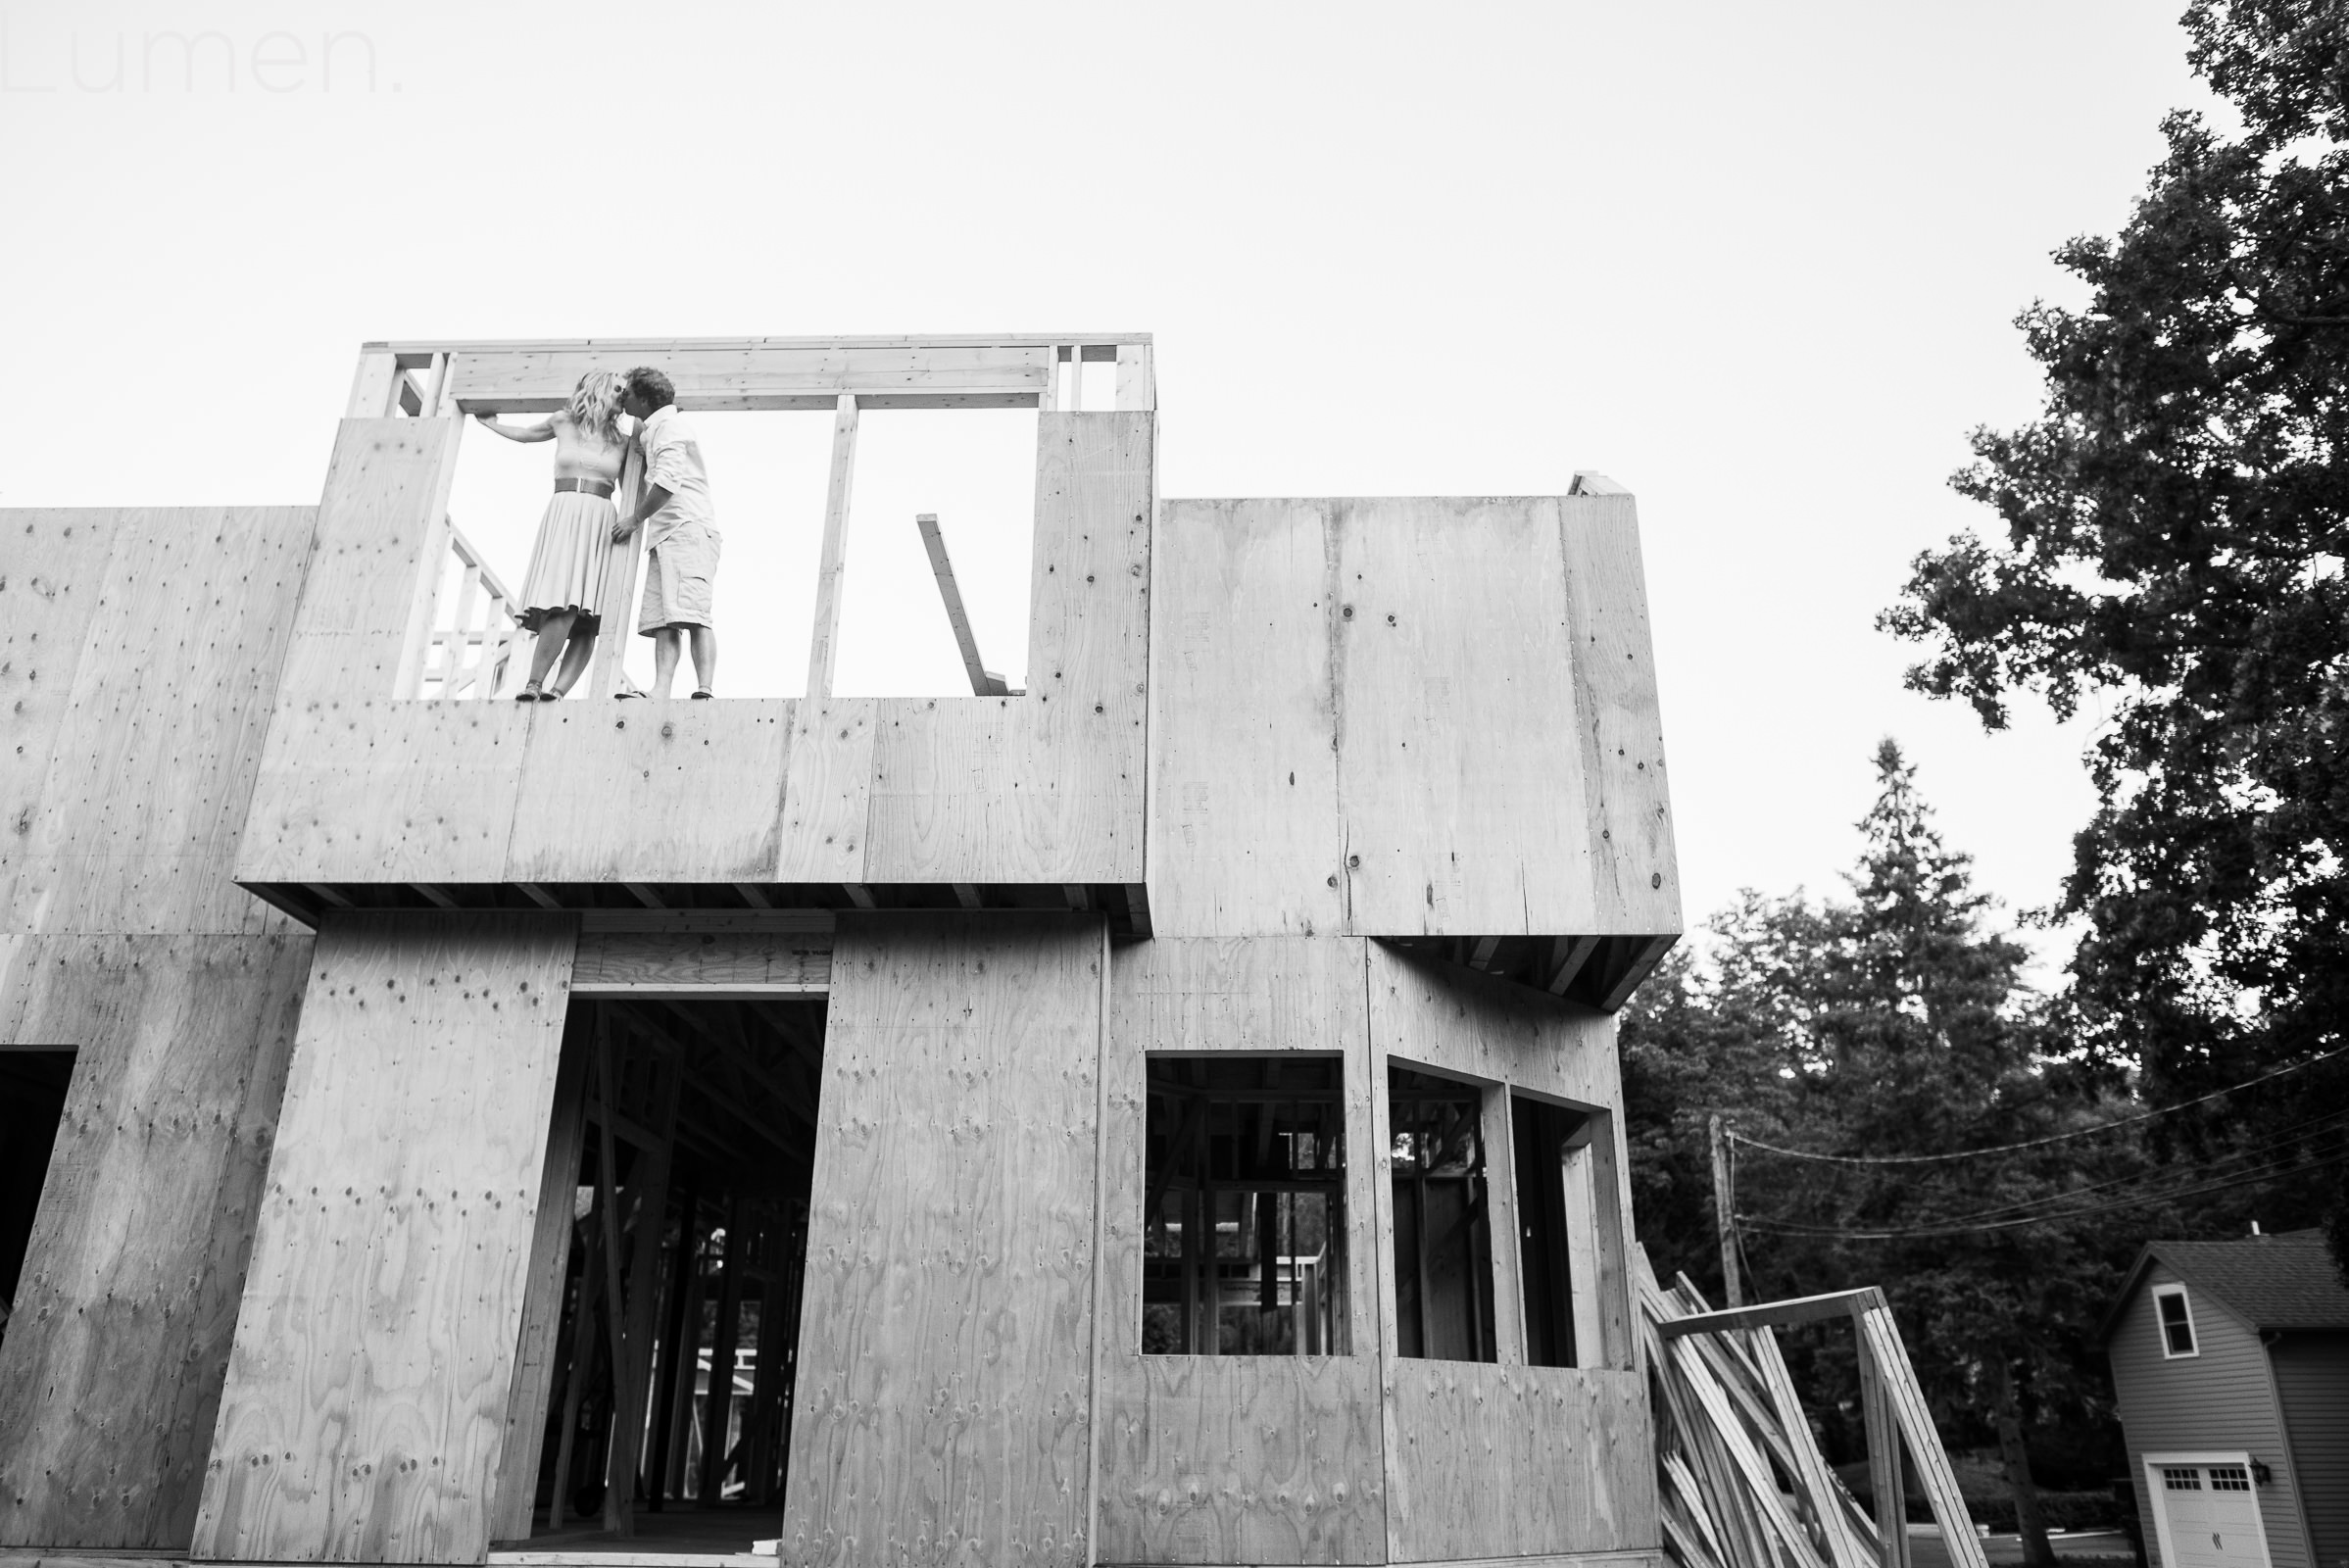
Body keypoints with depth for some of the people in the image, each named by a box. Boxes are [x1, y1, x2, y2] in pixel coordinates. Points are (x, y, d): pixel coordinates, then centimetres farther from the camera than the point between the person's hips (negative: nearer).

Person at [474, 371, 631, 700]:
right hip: (564, 517, -2)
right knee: (565, 607, -22)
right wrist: (489, 423, 47)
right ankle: (534, 685, -19)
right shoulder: (562, 422, 13)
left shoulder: (621, 443, 15)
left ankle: (557, 691, -22)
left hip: (601, 524, 2)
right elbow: (524, 433, 34)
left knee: (588, 619, -15)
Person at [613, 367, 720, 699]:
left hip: (689, 528, -10)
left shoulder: (668, 426, -1)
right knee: (663, 619, -6)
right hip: (665, 536, 10)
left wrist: (635, 519, -7)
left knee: (692, 613, -22)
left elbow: (668, 482, -15)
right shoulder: (651, 431, 31)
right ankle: (660, 691, -18)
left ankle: (705, 690, -32)